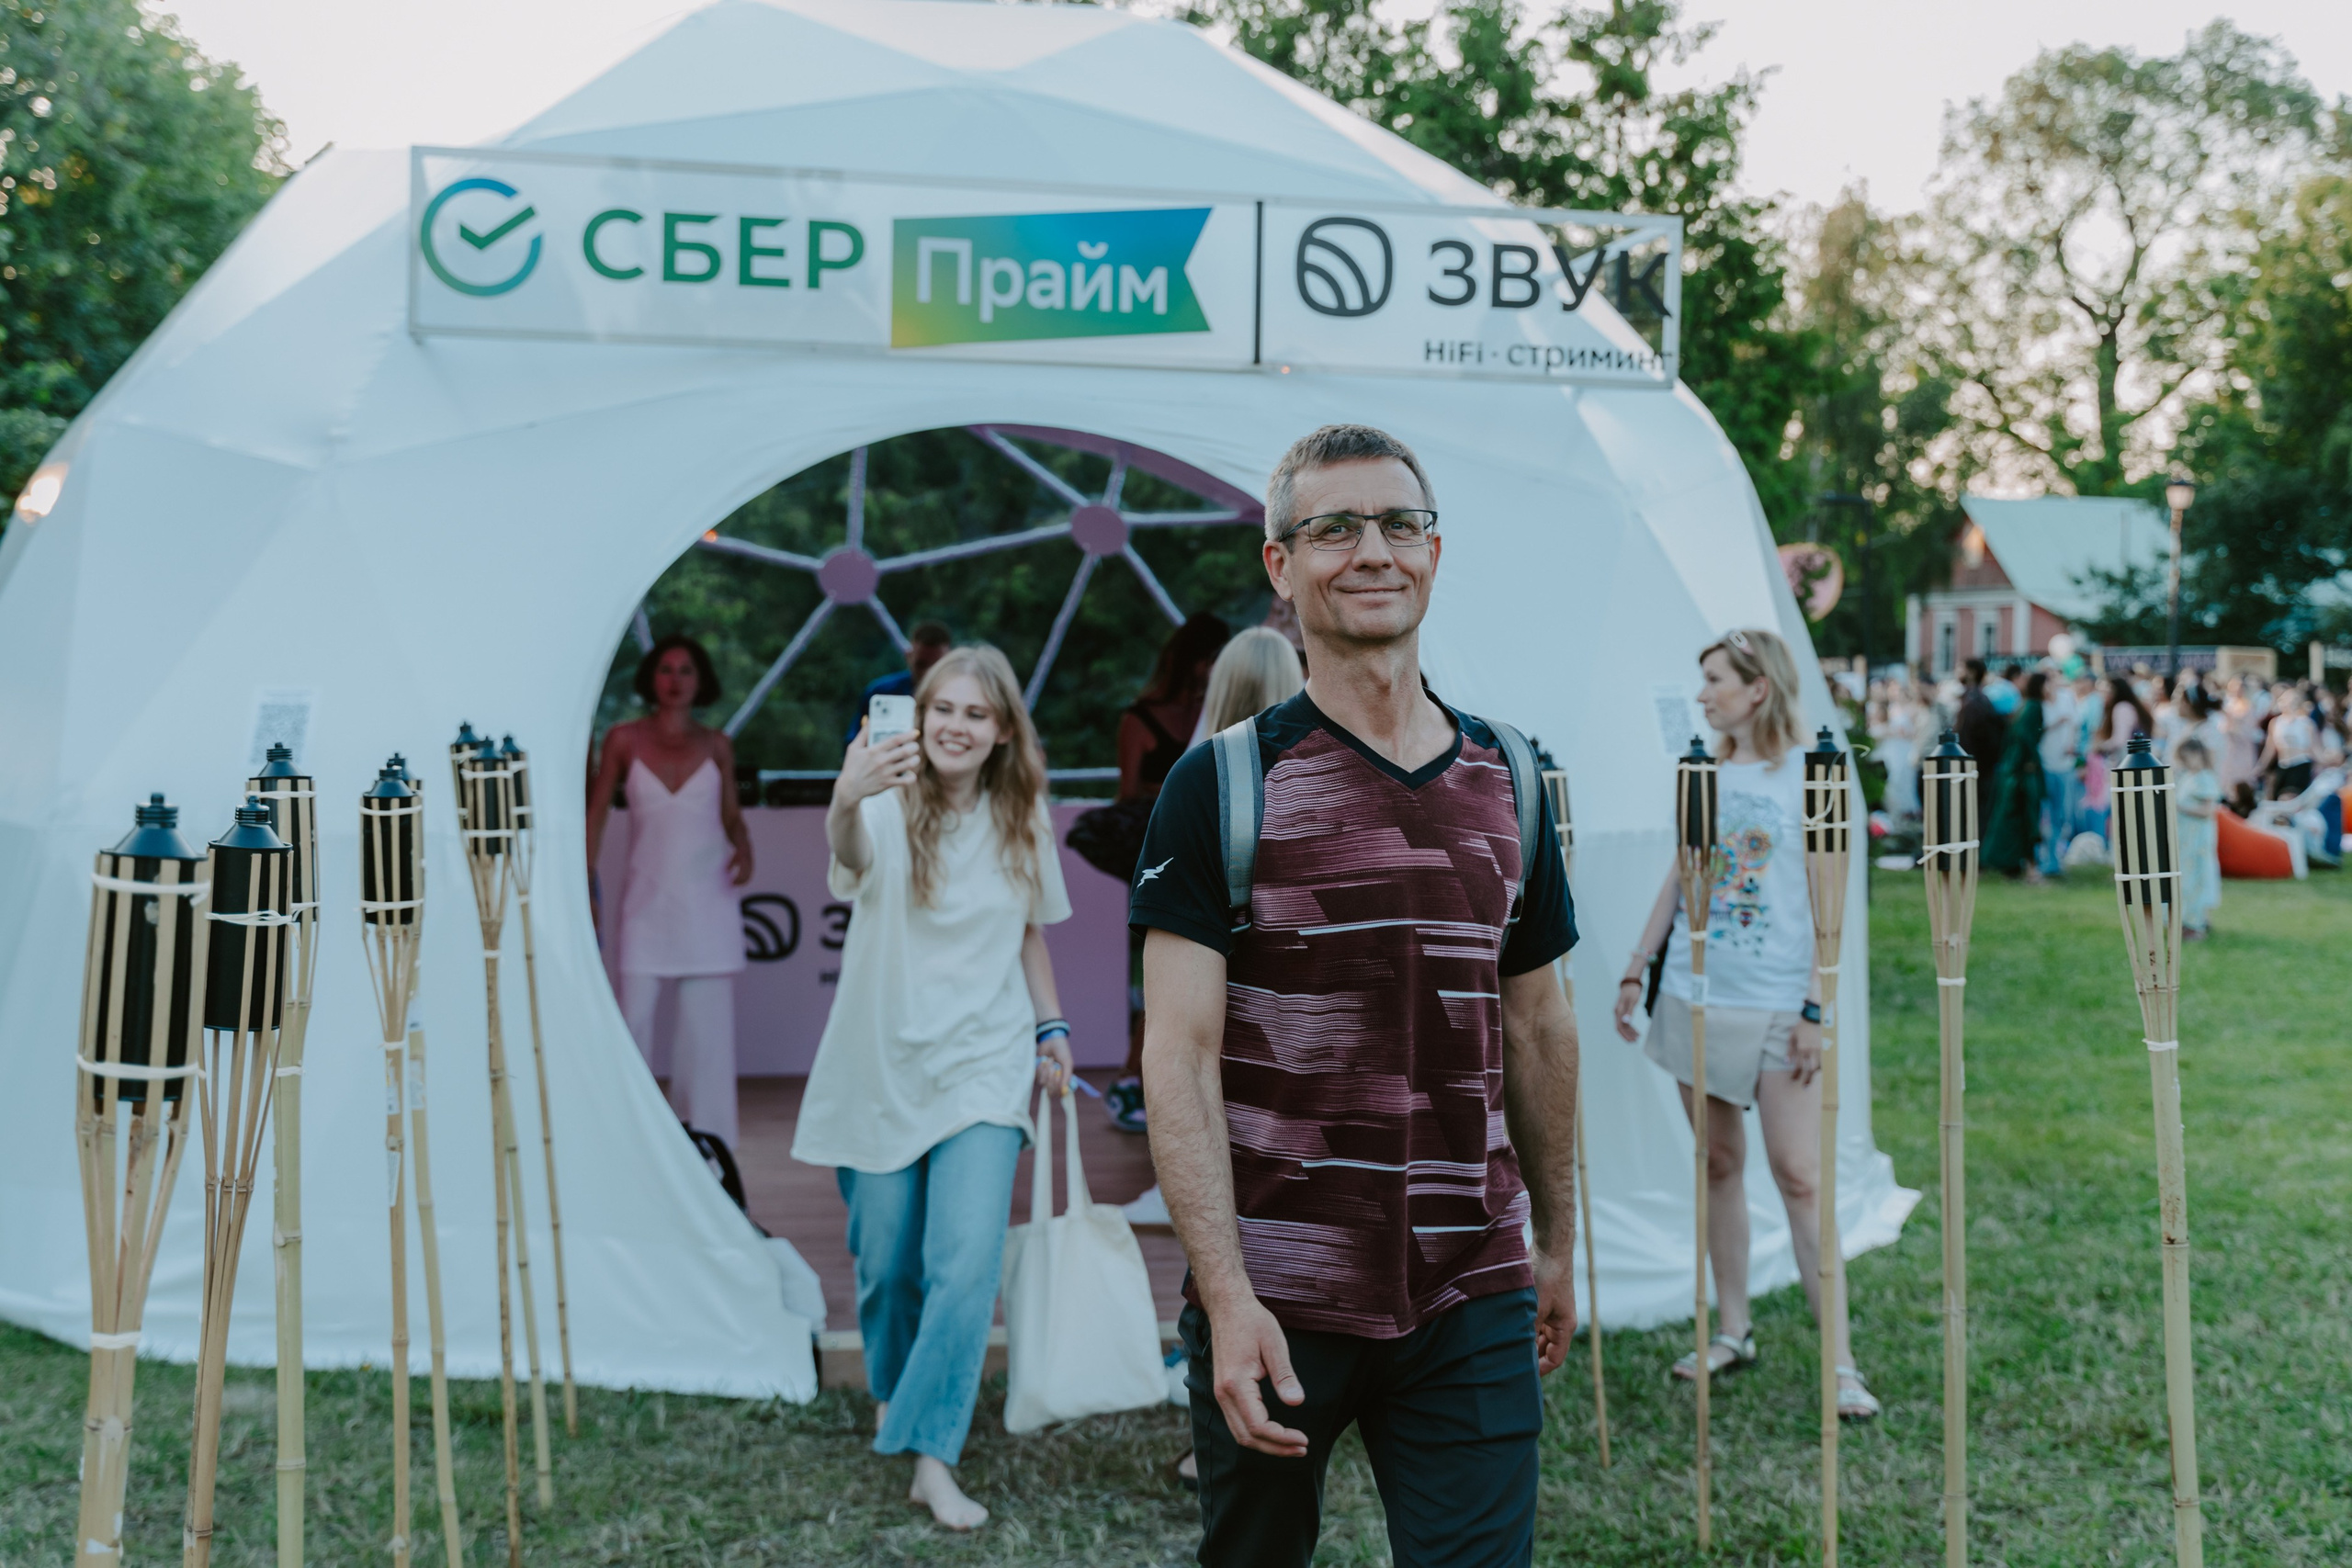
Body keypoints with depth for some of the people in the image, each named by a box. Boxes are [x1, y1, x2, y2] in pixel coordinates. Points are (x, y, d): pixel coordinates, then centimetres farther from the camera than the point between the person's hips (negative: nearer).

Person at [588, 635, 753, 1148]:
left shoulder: (716, 745, 8)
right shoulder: (624, 739, 5)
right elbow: (596, 813, 6)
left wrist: (743, 847, -8)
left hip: (708, 899, 1)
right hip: (647, 899, -1)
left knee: (707, 1027, 0)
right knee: (633, 1020, -5)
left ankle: (703, 1141, 8)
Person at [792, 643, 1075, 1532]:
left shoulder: (1023, 821, 3)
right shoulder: (891, 806, -11)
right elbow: (852, 854, -36)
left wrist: (1052, 1027, 8)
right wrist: (846, 803, -59)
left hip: (982, 1066, 1)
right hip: (881, 1066, -1)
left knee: (967, 1263, -11)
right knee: (886, 1259, 11)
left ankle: (932, 1458, -3)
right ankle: (891, 1386, 41)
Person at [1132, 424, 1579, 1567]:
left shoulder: (1508, 781, 8)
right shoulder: (1221, 783, -5)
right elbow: (1178, 1057, -10)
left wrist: (1556, 1241, 21)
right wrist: (1227, 1298, -18)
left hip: (1473, 1302, 3)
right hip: (1274, 1301, -2)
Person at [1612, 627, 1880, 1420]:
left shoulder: (1808, 777, -7)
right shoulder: (1703, 774, 9)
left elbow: (1827, 903, -8)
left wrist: (1815, 1008, -12)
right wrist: (1635, 970, 13)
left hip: (1775, 1006, -5)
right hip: (1695, 996, 5)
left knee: (1799, 1176, -6)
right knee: (1718, 1162, 11)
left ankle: (1841, 1363, -1)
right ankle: (1733, 1330, 23)